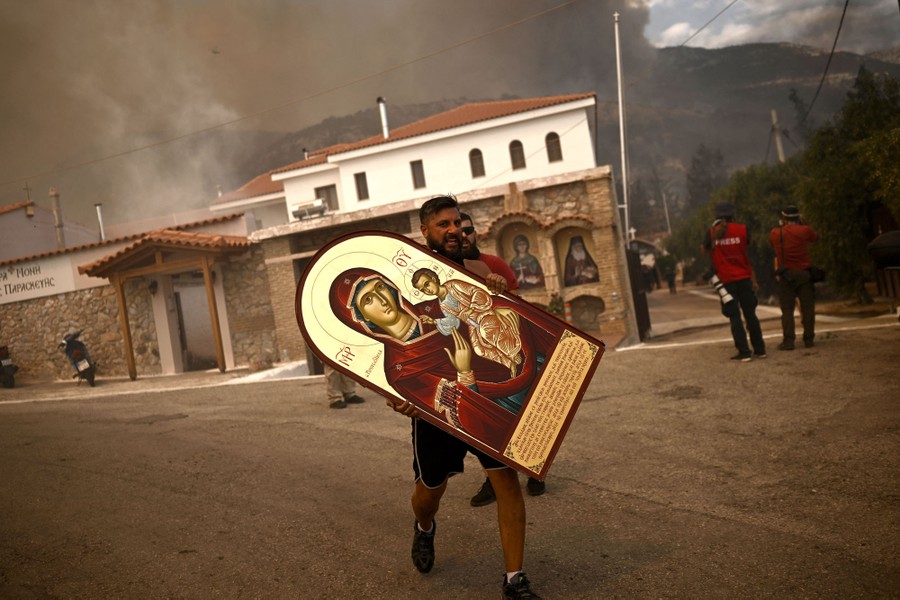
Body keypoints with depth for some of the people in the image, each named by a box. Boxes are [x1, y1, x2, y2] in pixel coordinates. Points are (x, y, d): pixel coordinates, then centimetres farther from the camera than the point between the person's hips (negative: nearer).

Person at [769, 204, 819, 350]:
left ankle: (788, 341, -4)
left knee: (787, 309, 2)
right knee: (807, 308, 7)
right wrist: (802, 224, 20)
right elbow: (816, 237, 16)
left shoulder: (774, 234, -1)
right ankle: (808, 339, 8)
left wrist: (781, 226, 21)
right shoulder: (805, 230, -5)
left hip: (786, 275, 0)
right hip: (804, 273, 0)